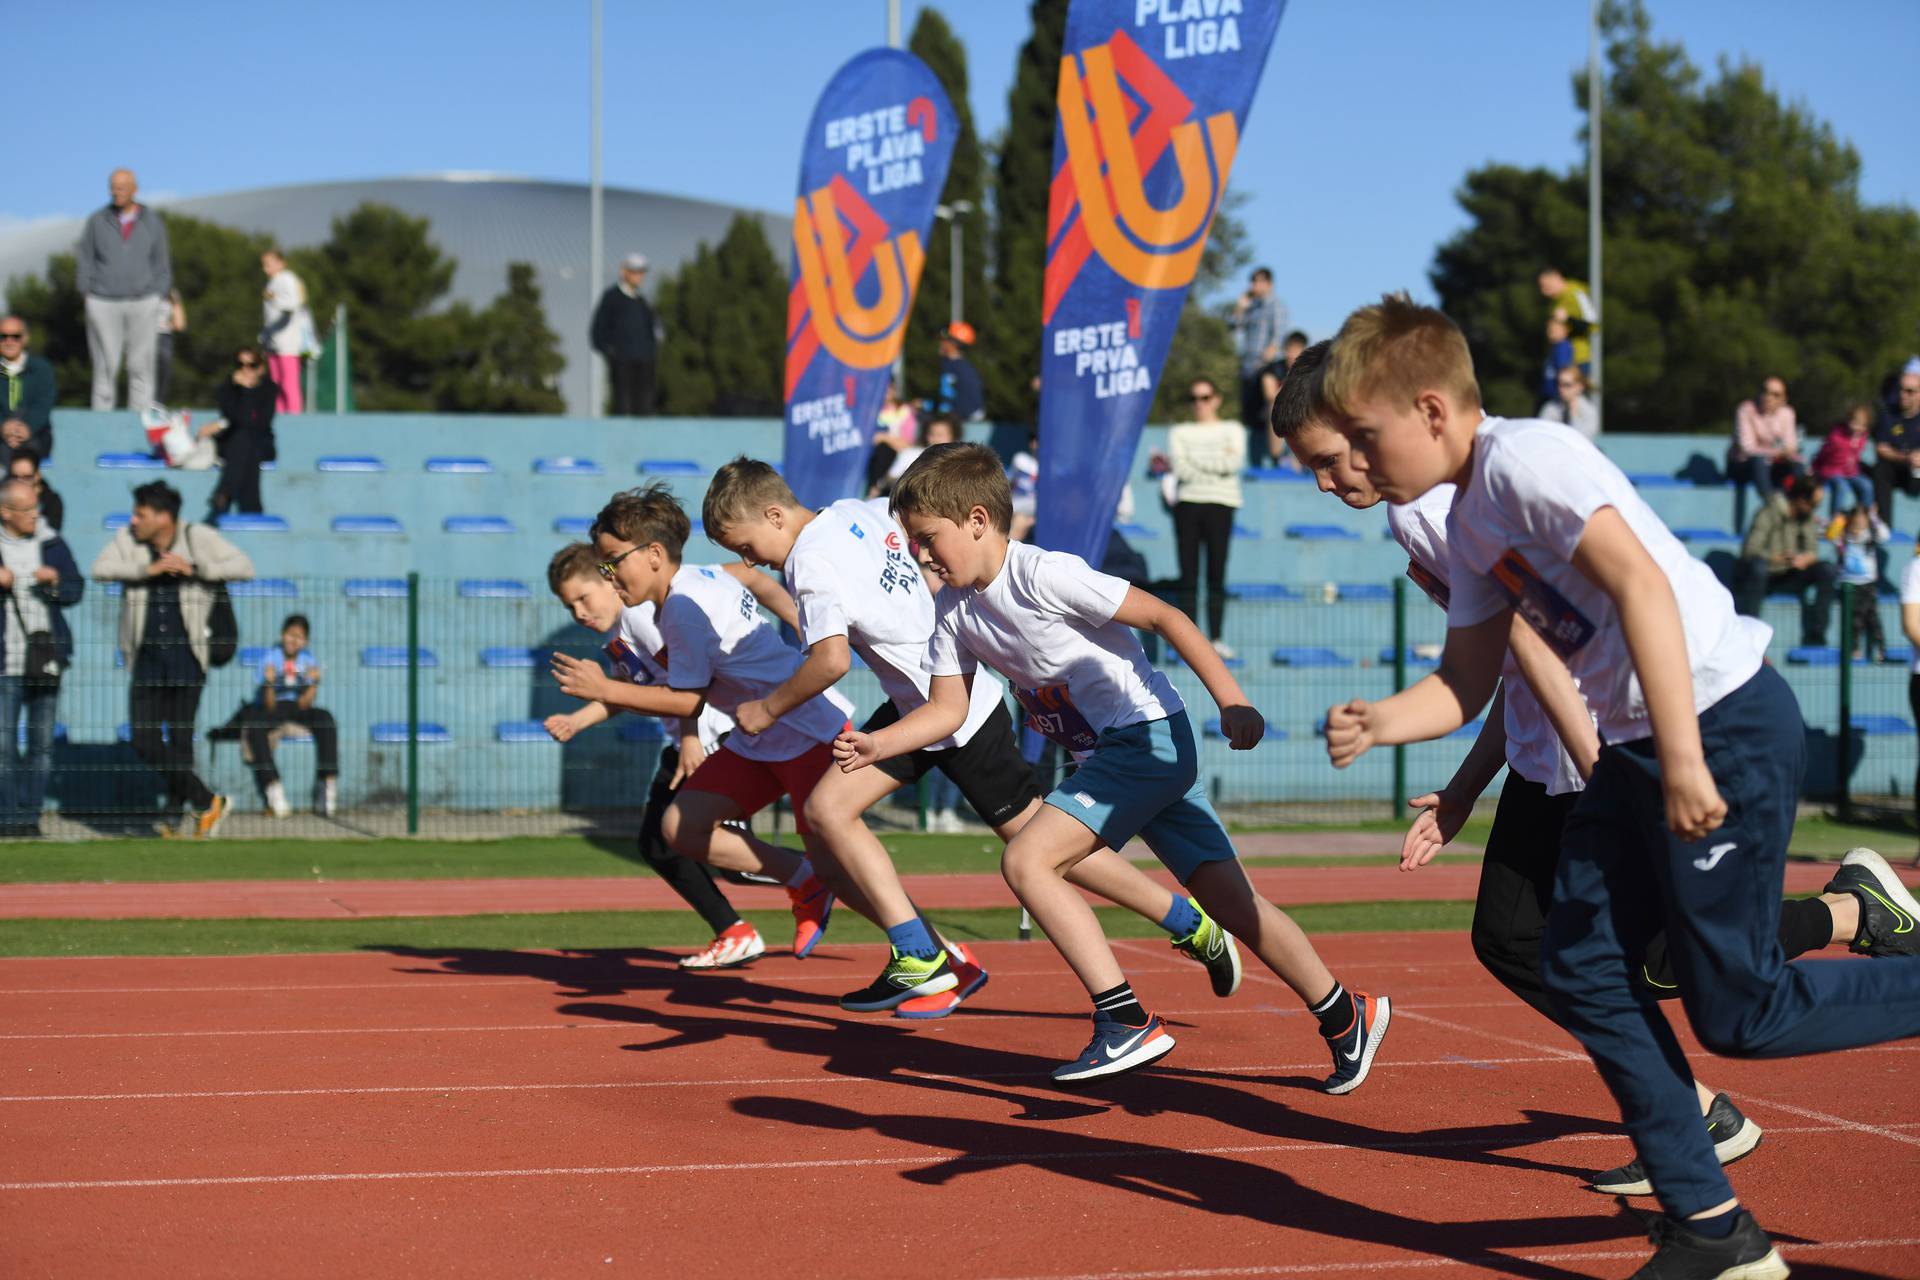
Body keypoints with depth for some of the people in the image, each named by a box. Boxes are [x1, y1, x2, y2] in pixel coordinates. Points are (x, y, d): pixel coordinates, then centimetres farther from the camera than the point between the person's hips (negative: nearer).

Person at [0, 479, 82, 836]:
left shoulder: (52, 544, 8)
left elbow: (76, 590, 9)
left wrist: (55, 582, -11)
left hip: (47, 659, 3)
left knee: (42, 744, 5)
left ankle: (30, 815, 12)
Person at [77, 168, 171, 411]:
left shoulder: (153, 223, 7)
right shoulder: (97, 222, 6)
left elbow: (162, 266, 12)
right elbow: (84, 262, 10)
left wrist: (156, 298, 4)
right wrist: (88, 294, 2)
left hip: (143, 304, 1)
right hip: (104, 304, -1)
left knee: (141, 366, -2)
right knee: (105, 367, -3)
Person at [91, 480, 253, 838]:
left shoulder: (198, 538, -2)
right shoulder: (128, 539, 4)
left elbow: (244, 567, -7)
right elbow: (100, 568, -10)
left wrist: (194, 568, -17)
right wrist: (148, 569, -20)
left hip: (187, 657, -3)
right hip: (147, 657, 3)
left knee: (180, 740, 0)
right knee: (145, 741, -4)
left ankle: (176, 817, 13)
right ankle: (208, 802, 6)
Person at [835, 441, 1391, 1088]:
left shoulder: (1044, 574, -18)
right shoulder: (955, 611, 6)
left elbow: (1163, 616, -16)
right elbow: (947, 708, 9)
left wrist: (1231, 701, -20)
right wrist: (877, 744, -9)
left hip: (1150, 735, -8)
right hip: (1105, 757, 8)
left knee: (1027, 860, -18)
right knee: (1229, 900, 7)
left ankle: (1127, 1022, -17)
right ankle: (1345, 1016, 18)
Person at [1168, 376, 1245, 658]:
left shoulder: (1232, 430, 13)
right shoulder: (1179, 433, 16)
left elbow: (1235, 463, -6)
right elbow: (1181, 469, -1)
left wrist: (1194, 461, -4)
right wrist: (1217, 462, -4)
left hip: (1220, 505, -1)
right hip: (1187, 503, 1)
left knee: (1217, 576, -6)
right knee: (1189, 576, -4)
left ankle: (1216, 638, -4)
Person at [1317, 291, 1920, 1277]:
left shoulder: (1527, 460, -15)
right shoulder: (1468, 522, 14)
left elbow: (1642, 584, -24)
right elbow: (1465, 683, 16)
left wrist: (1684, 758, -29)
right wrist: (1379, 722, -5)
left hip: (1725, 723, -10)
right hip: (1632, 749, 10)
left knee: (1740, 1011, -7)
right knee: (1579, 969, 5)